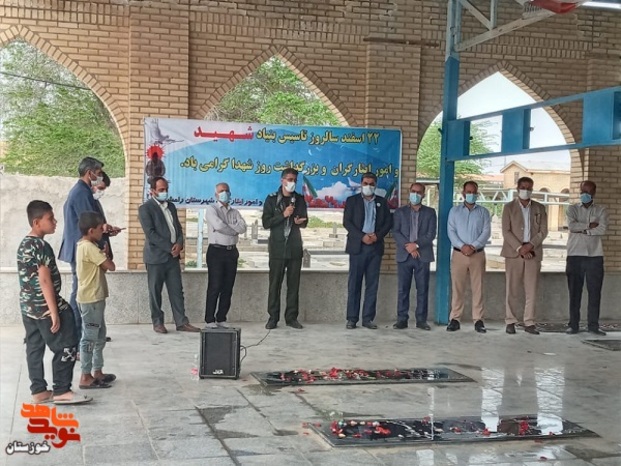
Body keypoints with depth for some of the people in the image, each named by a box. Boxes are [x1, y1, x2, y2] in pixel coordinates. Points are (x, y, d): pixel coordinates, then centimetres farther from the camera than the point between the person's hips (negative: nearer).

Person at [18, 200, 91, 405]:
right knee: (66, 347, -2)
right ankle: (61, 391, 0)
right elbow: (45, 281, -22)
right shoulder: (42, 246, -18)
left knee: (34, 349, 11)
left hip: (28, 306, 10)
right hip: (44, 306, -10)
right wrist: (54, 311, -21)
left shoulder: (24, 244, 11)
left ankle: (39, 391, 16)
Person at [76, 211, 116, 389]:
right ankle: (86, 377, 1)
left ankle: (97, 372, 24)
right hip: (91, 299, -10)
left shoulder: (86, 245, 13)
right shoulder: (89, 248, -19)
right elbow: (111, 266, -20)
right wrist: (105, 256, -2)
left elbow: (101, 267, 13)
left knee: (99, 336, 17)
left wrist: (102, 256, -5)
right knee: (90, 337, -4)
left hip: (94, 298, 10)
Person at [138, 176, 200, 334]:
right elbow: (150, 233, -15)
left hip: (173, 256, 6)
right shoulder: (145, 208, -7)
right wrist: (170, 248, -17)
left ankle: (182, 322, 8)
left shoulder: (171, 206, 15)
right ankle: (158, 322, 12)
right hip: (156, 256, -6)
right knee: (155, 292, 3)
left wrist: (179, 244, -6)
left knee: (177, 291, 5)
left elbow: (178, 228, 15)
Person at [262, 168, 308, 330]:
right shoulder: (272, 199, 1)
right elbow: (266, 223, -5)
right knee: (275, 284, -1)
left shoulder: (299, 199, 9)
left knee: (294, 284, 3)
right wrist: (283, 215, -16)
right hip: (277, 248, -2)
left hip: (295, 248, 2)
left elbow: (305, 222, 11)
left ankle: (292, 317, 9)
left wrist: (300, 222, -12)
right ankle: (273, 317, 4)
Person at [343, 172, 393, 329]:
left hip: (375, 247, 3)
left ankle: (368, 318, 5)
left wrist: (377, 235, -9)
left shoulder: (382, 202, 14)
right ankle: (352, 318, 0)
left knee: (372, 284, 2)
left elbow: (388, 222, 8)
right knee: (354, 283, -2)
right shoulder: (352, 200, 6)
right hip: (357, 246, -2)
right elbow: (347, 222, -3)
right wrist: (362, 236, -14)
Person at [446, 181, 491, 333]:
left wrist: (473, 246, -15)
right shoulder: (454, 211, 10)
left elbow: (486, 232, -1)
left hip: (478, 254, 0)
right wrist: (462, 246, -15)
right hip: (459, 253, 0)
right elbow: (451, 231, 1)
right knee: (457, 287, -1)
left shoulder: (484, 212, 10)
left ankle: (478, 320, 2)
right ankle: (455, 319, 2)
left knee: (478, 287, 0)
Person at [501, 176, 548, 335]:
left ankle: (529, 323, 4)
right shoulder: (509, 207, 5)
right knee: (512, 289, 0)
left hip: (533, 253, 2)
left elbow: (543, 231, 6)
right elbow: (506, 231, -2)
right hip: (513, 252, -2)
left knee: (531, 289, 0)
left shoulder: (539, 208, 12)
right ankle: (510, 321, 5)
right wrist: (519, 248, -13)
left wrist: (530, 245, -11)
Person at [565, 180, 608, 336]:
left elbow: (602, 229, -8)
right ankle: (573, 324, 7)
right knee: (574, 291, 2)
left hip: (595, 255, 1)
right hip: (575, 255, 0)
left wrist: (582, 229, -9)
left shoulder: (601, 210, 9)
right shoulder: (573, 209, 9)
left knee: (595, 291, 1)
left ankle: (593, 325, 8)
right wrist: (590, 225, -8)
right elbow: (572, 226, -10)